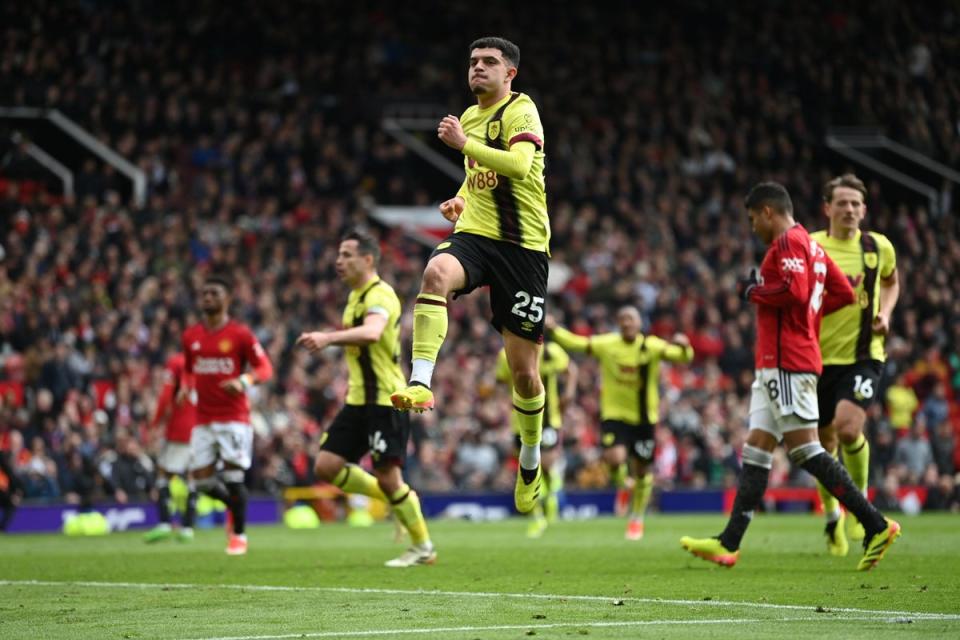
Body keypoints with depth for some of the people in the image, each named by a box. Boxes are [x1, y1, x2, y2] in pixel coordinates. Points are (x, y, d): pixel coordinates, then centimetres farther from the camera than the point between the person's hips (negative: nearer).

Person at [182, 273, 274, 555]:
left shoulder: (240, 334, -4)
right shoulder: (191, 336, 10)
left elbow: (265, 368, -4)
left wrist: (244, 381, -23)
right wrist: (185, 387, 2)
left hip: (234, 418, -4)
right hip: (204, 419, 4)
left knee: (233, 477, -9)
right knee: (202, 480, -1)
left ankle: (239, 535, 6)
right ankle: (234, 505, 29)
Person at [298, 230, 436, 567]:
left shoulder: (379, 295, -16)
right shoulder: (356, 296, 15)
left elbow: (372, 333, -38)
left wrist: (329, 337, -52)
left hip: (385, 401, -9)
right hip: (359, 401, 9)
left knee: (387, 476, -7)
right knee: (327, 466, 0)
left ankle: (423, 548, 9)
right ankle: (394, 496, 18)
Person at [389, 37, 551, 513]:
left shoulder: (521, 110, -6)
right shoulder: (470, 117, 16)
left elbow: (518, 164, -25)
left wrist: (464, 143, -26)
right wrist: (460, 201, 15)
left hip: (522, 244, -5)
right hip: (474, 234, 5)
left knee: (523, 370, 1)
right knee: (436, 272, -35)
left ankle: (531, 459, 25)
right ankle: (420, 384, -42)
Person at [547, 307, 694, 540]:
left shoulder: (652, 347, -7)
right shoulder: (606, 344, -4)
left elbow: (683, 357, -13)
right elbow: (575, 343, -3)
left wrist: (684, 347, -36)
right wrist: (554, 330, -19)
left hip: (645, 418, 1)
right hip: (614, 415, -1)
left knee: (643, 470, 8)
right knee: (614, 458, -24)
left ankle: (637, 518, 32)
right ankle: (621, 482, 15)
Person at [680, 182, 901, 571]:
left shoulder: (788, 242, -9)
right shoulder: (811, 246, 20)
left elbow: (795, 291, -23)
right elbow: (843, 293, 21)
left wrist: (754, 291, -9)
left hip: (786, 362, -11)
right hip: (776, 364, 11)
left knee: (806, 451, -12)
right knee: (755, 450, 7)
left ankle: (876, 527, -13)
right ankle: (729, 544, 6)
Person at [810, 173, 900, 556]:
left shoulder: (879, 248, 1)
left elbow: (891, 282, 22)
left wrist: (885, 314, 3)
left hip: (864, 355, -1)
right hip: (820, 356, 1)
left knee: (848, 427, -23)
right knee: (825, 443, 8)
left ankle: (859, 501, 2)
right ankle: (832, 517, 30)